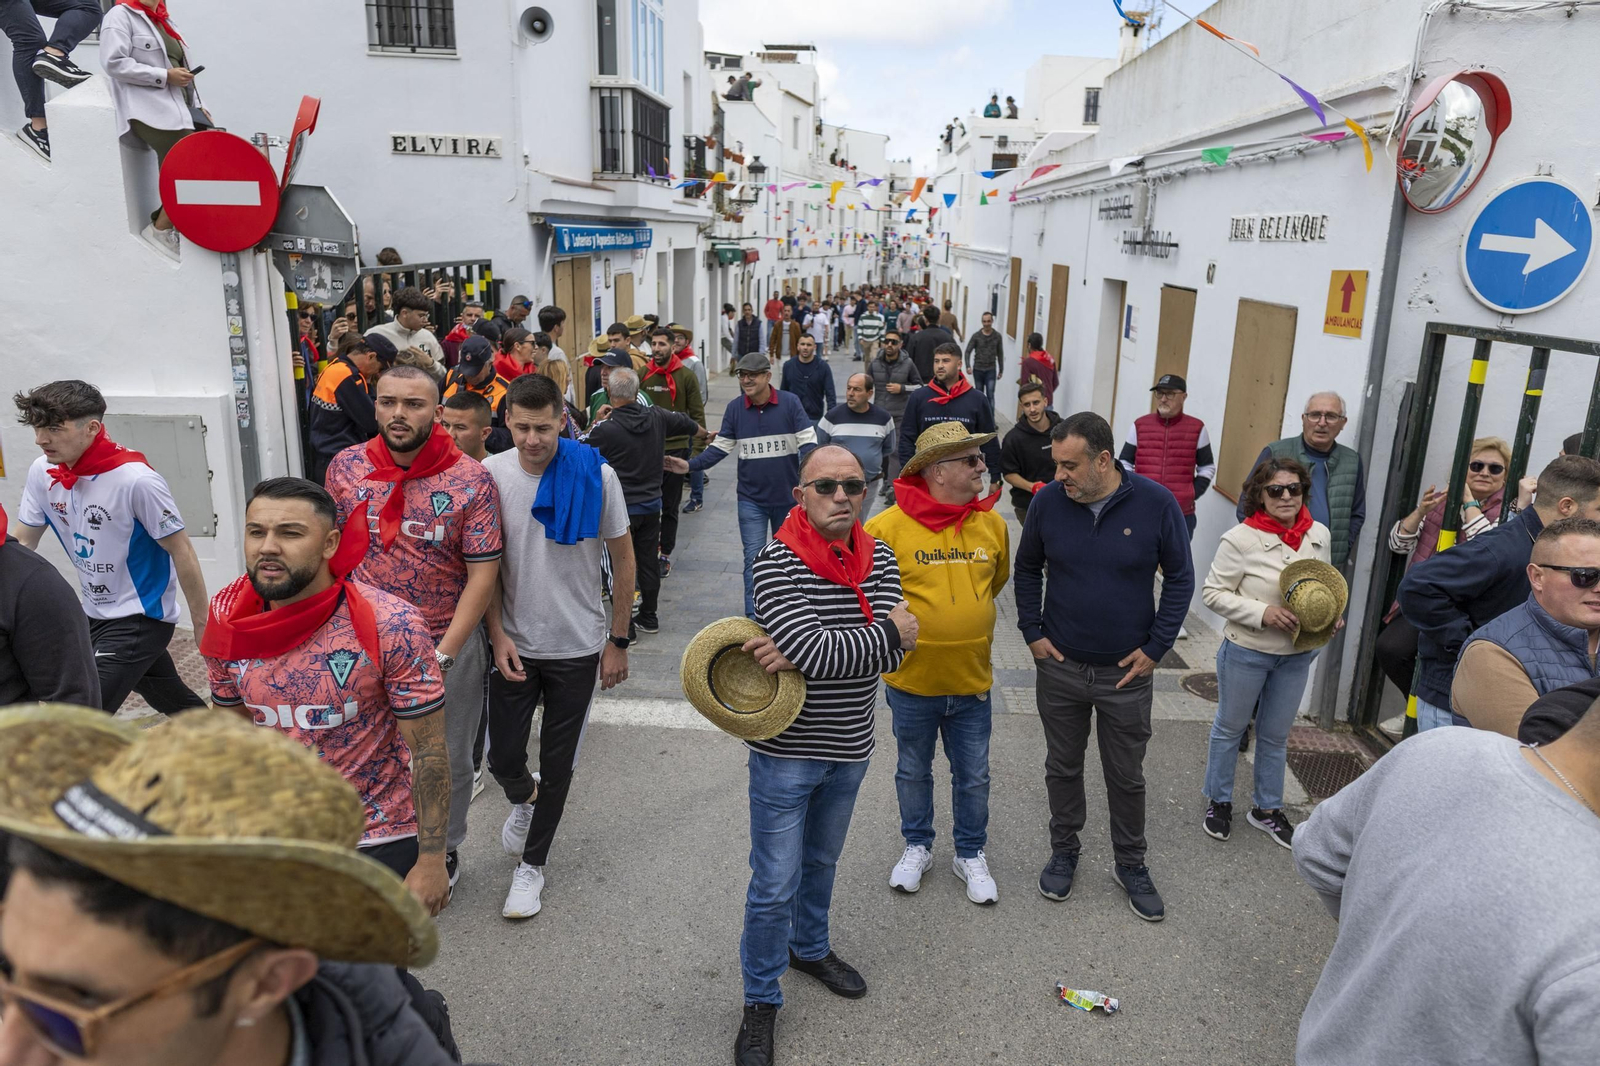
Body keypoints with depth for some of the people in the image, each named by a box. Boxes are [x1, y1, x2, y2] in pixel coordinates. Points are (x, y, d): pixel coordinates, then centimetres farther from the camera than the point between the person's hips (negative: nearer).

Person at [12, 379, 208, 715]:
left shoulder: (135, 480, -23)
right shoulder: (42, 473, -4)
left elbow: (182, 551, -17)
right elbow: (21, 545, 6)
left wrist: (202, 624, -12)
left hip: (141, 618, -7)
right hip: (95, 616, 7)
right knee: (175, 702, 21)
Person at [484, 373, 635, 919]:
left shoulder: (596, 475, -12)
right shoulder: (491, 474, -8)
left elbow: (623, 560, -3)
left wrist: (618, 641, -2)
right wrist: (498, 635, -7)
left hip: (578, 648, -1)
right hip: (515, 646, 1)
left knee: (557, 764, 9)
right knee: (503, 759, 6)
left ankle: (531, 864, 29)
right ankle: (524, 798, 43)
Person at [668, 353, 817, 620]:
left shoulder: (790, 402, -8)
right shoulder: (734, 409, -1)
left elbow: (808, 442, -10)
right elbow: (720, 447, 4)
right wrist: (690, 465, -10)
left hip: (788, 497, 0)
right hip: (751, 499, 1)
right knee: (754, 560, -3)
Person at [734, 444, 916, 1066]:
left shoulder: (879, 560, -3)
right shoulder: (777, 563, -19)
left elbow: (892, 652, -15)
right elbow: (817, 651, -29)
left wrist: (802, 654, -26)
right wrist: (888, 630, -15)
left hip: (850, 747, 5)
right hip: (787, 749, -5)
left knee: (821, 861, 26)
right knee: (775, 886, 4)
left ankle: (810, 947, 51)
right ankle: (760, 1002, 24)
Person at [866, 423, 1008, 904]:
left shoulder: (992, 524, -4)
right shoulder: (889, 526, -17)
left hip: (972, 680, 2)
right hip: (911, 679, -2)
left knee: (973, 776, 16)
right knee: (913, 771, 18)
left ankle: (971, 854, 36)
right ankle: (917, 847, 40)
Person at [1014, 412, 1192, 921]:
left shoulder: (1155, 503, -14)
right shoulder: (1048, 501, -10)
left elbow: (1180, 578, -3)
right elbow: (1026, 569, 6)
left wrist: (1156, 647, -7)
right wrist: (1032, 632, -1)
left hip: (1127, 673, -1)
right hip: (1059, 666, 1)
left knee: (1127, 776, 14)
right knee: (1063, 766, 16)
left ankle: (1130, 863, 34)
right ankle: (1064, 849, 37)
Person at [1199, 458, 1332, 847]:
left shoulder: (1319, 535, -3)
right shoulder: (1242, 539, -21)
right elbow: (1213, 592, -16)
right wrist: (1262, 613, -25)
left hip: (1297, 654, 5)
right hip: (1247, 651, -5)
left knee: (1276, 735, 20)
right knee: (1230, 727, 15)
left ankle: (1268, 809, 37)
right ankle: (1219, 802, 34)